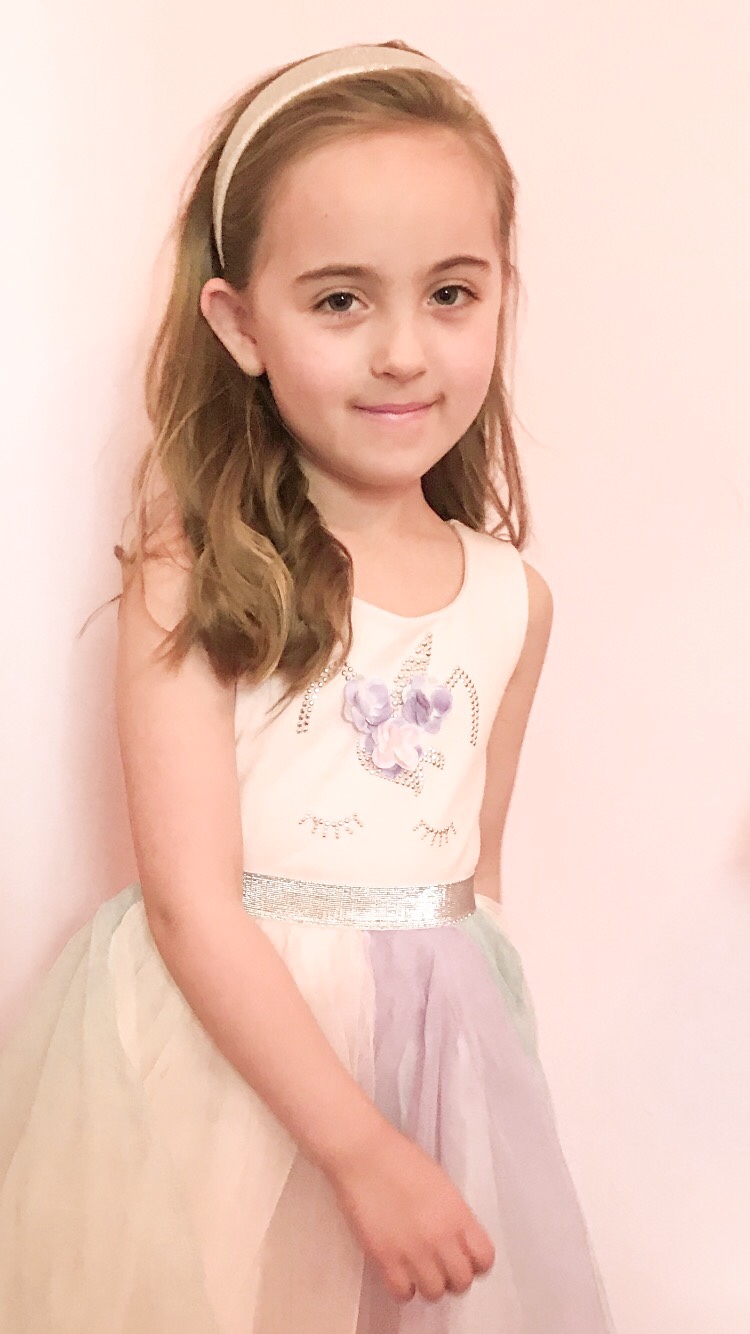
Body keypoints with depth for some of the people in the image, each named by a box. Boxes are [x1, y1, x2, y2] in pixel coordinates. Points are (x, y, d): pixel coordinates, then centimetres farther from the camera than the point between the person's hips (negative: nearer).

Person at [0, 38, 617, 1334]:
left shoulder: (511, 600, 1)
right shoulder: (191, 576, -14)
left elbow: (471, 876, 11)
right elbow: (191, 902, -17)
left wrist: (478, 1064, 14)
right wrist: (361, 1146, -20)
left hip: (430, 1047, 4)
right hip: (218, 1040, -4)